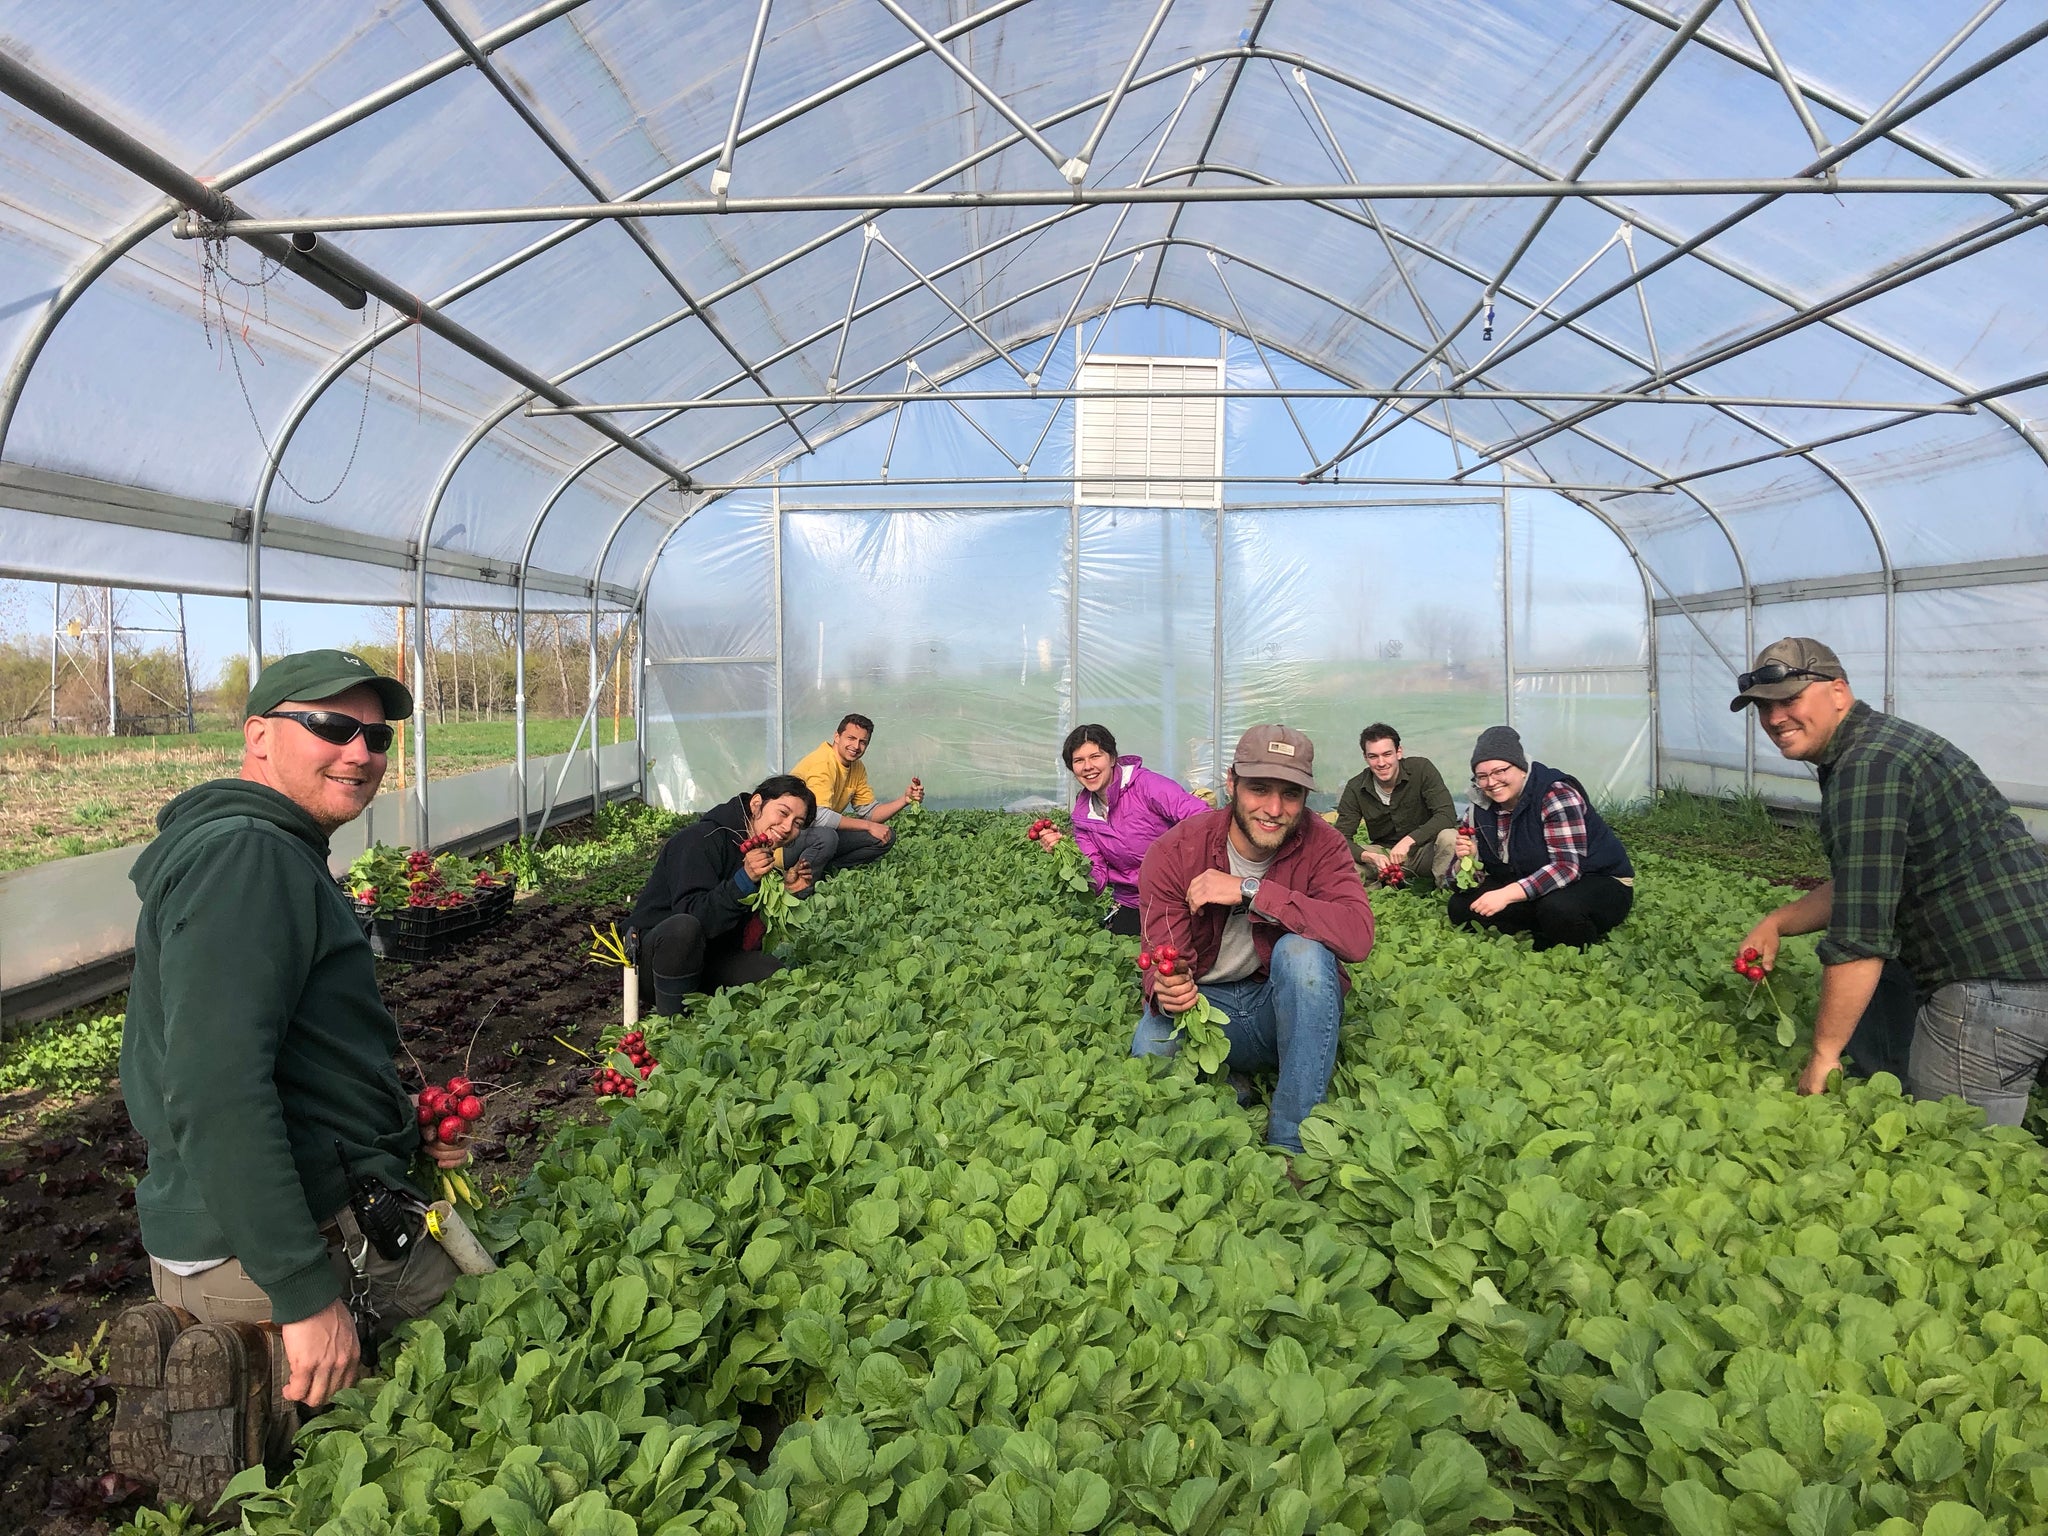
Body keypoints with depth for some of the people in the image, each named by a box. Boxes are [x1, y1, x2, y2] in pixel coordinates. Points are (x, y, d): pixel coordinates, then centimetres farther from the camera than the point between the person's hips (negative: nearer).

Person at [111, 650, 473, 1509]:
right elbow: (217, 1095, -25)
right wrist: (307, 1295, -23)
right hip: (270, 1253, -10)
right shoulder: (248, 858, -17)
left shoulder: (278, 857, 16)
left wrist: (399, 1131, 18)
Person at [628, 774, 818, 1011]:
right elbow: (693, 916, -31)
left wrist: (787, 891, -8)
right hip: (656, 945, -7)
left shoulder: (764, 853, 4)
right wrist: (744, 880, -40)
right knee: (684, 928, -40)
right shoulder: (702, 840, -20)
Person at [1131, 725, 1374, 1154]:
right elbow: (1162, 960, -14)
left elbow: (1358, 937, -30)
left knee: (1303, 951, -32)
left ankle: (1291, 1144, -21)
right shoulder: (1174, 852, -13)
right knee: (1151, 1049, -33)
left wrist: (1249, 890, -33)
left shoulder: (1320, 844, -13)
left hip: (1287, 1005, 1)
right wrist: (1166, 993, -40)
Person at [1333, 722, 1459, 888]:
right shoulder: (1355, 789, -10)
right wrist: (1370, 857, -34)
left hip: (1424, 851, -1)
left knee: (1449, 837, -33)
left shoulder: (1422, 769, -14)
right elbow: (1341, 838, -13)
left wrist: (1408, 840, -33)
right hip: (1384, 854, 1)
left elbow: (1447, 815, -21)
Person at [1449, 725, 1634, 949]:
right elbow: (1487, 870, 4)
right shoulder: (1483, 805, -2)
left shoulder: (1556, 793, -22)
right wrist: (1470, 857, -21)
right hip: (1530, 887, 7)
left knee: (1557, 907, -39)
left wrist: (1507, 894, -40)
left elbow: (1568, 866, -31)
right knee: (1461, 904, -9)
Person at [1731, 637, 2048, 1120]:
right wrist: (1777, 923, 10)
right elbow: (1860, 886, 22)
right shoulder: (1878, 742, 14)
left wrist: (1824, 1053, -18)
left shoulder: (1866, 766, -20)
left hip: (1995, 987, -11)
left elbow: (1861, 932, -23)